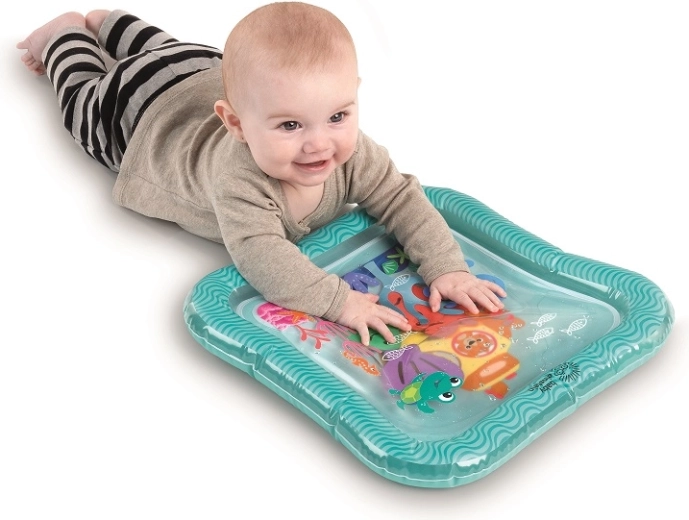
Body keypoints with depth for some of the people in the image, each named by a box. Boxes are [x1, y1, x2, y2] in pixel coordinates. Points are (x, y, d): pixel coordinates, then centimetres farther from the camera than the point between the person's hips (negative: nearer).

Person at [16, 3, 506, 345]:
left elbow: (402, 198, -32)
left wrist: (447, 268, -45)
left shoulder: (351, 151, -38)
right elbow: (259, 252, -58)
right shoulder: (238, 177, -53)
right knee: (86, 98, 30)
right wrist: (339, 301, -65)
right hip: (147, 112, -4)